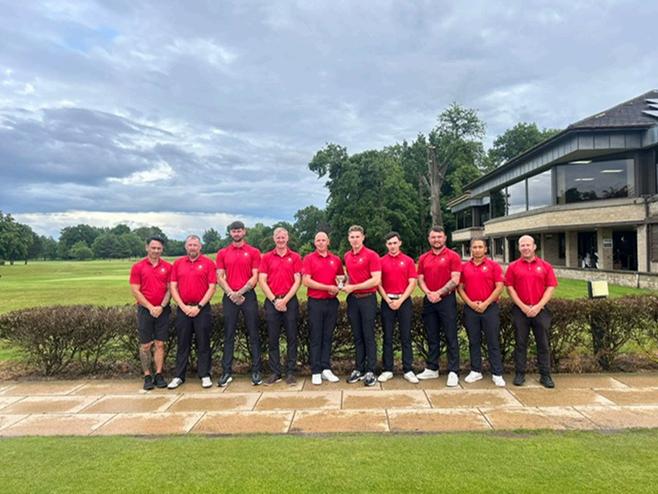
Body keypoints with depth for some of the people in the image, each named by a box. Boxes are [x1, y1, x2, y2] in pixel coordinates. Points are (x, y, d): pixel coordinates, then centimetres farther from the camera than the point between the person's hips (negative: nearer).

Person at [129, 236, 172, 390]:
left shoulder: (167, 267, 4)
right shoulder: (138, 267, 0)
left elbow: (169, 289, 3)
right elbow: (135, 291, -4)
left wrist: (161, 306, -10)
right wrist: (150, 307, -11)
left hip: (162, 310, 1)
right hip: (145, 310, -1)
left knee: (160, 344, 4)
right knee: (145, 345, 4)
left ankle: (159, 375, 11)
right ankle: (147, 376, 13)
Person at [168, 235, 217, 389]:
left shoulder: (208, 263, -1)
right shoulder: (178, 263, 8)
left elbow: (212, 287, -5)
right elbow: (173, 287, 5)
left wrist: (199, 306, -10)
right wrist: (183, 306, -6)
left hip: (202, 308, -2)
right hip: (183, 309, 3)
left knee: (203, 343, 4)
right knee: (182, 343, 9)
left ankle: (205, 375, 13)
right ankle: (179, 376, 18)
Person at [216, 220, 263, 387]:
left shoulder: (253, 252, 4)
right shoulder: (222, 253, 9)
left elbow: (255, 277, -2)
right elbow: (220, 277, 4)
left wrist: (240, 292, -11)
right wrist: (231, 294, -9)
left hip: (248, 296, -2)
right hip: (229, 297, 2)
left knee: (253, 334, 1)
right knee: (228, 335, 5)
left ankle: (256, 371, 7)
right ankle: (226, 372, 11)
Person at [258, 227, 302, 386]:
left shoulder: (295, 257, 5)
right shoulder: (266, 257, 7)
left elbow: (297, 281, -1)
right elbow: (262, 281, 1)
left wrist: (285, 300, -10)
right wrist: (274, 300, -8)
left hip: (290, 301, -1)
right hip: (271, 301, 1)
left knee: (291, 337, 2)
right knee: (272, 338, 5)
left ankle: (291, 372, 10)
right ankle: (275, 372, 15)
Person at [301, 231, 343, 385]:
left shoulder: (336, 259, 10)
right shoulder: (309, 258, -1)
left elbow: (342, 277, 22)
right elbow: (306, 281, -11)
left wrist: (341, 281, -3)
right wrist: (328, 287, -13)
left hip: (332, 302, 4)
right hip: (315, 302, -3)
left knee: (328, 337, 9)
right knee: (315, 338, 2)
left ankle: (326, 369, 17)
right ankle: (316, 372, 9)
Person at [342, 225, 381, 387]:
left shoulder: (371, 255, -9)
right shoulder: (347, 256, 10)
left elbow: (376, 280, -15)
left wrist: (353, 287, -14)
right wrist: (346, 285, 0)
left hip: (367, 299, -5)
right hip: (352, 299, 6)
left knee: (368, 336, -1)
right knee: (357, 336, 11)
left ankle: (370, 372, 7)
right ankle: (359, 369, 19)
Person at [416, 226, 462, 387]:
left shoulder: (453, 256, -3)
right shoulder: (423, 258, 11)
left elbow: (455, 280, -10)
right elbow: (420, 279, 8)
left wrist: (438, 293, -13)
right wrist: (428, 293, -9)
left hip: (447, 299, -5)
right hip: (429, 301, 5)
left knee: (451, 337, -1)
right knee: (432, 337, 12)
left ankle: (453, 372, 3)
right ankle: (432, 369, 21)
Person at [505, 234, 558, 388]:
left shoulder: (545, 266, 5)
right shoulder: (513, 266, 4)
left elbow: (550, 288, 1)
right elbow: (510, 288, 0)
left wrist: (538, 306, -10)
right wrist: (523, 306, -9)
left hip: (540, 310, 1)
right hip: (520, 310, 0)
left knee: (543, 344, 5)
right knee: (520, 344, 5)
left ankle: (545, 375, 15)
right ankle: (520, 374, 14)